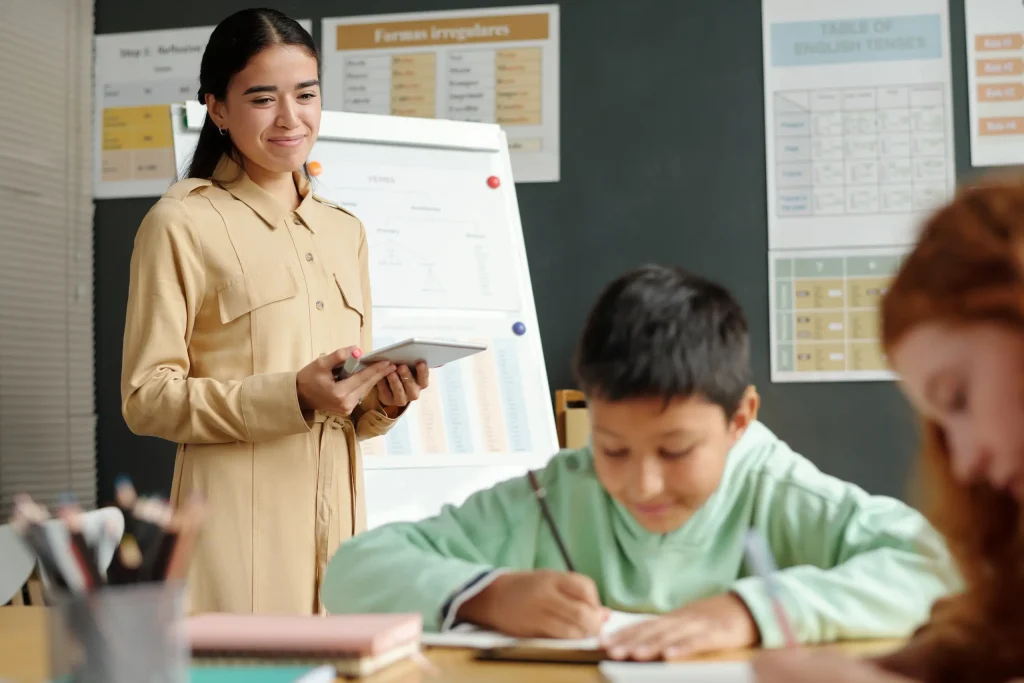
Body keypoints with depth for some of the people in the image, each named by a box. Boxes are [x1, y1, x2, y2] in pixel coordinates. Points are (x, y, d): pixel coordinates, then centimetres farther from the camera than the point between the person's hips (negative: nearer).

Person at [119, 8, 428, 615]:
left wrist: (385, 400, -1)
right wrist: (292, 396, -18)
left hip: (338, 513, 5)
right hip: (240, 519, -5)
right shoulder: (181, 223, -2)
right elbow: (147, 399, -8)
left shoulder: (345, 231, 16)